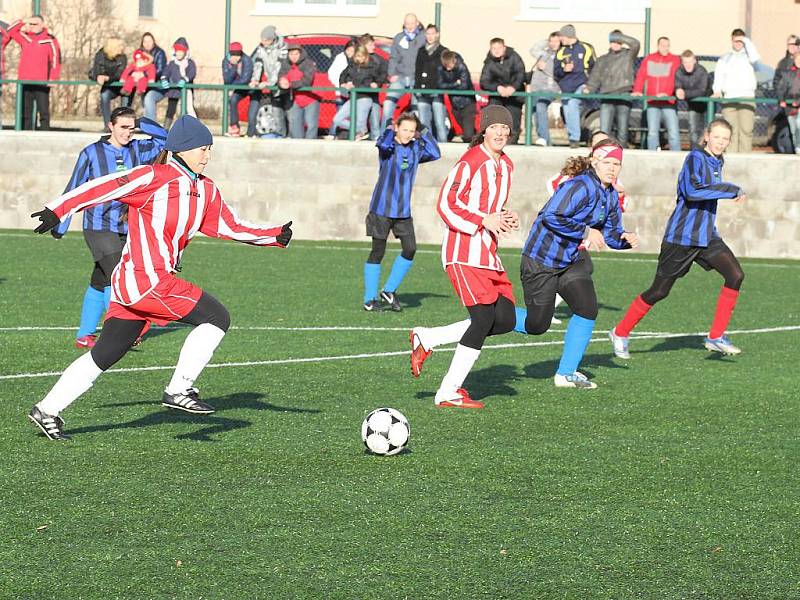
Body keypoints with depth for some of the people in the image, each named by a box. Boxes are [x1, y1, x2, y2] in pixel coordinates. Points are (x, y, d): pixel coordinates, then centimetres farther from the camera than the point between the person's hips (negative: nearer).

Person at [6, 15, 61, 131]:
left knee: (43, 111, -5)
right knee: (25, 112, 5)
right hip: (25, 82, 5)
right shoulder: (24, 37, 12)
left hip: (42, 82, -4)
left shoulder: (50, 40, -1)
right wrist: (23, 22, 8)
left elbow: (56, 59, -4)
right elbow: (10, 30, 19)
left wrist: (52, 78, -12)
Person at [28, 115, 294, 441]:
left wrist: (276, 235, 9)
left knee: (103, 357, 13)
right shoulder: (155, 178, -11)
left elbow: (230, 227, 19)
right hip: (145, 279, -9)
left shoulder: (206, 190, 14)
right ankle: (179, 389, -6)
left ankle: (46, 411, 19)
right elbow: (101, 188, -15)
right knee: (217, 317, -10)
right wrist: (57, 210, -21)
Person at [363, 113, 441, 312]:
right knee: (377, 252, -1)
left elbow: (435, 154, 1)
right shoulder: (388, 145, -8)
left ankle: (389, 291, 11)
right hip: (382, 208, -5)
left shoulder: (415, 149, 8)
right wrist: (390, 131, -12)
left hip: (403, 210, 5)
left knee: (410, 249, -5)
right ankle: (370, 300, 6)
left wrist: (424, 133, 1)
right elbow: (383, 144, -29)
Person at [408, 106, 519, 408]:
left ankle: (427, 339, 14)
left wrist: (505, 217, 7)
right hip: (464, 252, -9)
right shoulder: (470, 162, -12)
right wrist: (484, 220, -21)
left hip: (488, 255, 9)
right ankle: (448, 393, -6)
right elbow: (446, 205, -14)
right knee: (484, 317, -15)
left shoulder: (505, 165, 15)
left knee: (505, 320, 1)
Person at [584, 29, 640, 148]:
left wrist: (619, 36, -8)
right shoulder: (602, 60, 21)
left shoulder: (628, 55, 12)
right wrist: (588, 89, 0)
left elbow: (636, 44, -6)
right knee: (604, 130, -9)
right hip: (606, 97, 2)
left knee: (622, 130, -1)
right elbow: (595, 78, 17)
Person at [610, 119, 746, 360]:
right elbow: (692, 190, -33)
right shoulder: (695, 158, -15)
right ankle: (620, 333, 21)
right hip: (681, 237, -7)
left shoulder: (717, 162, 11)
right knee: (659, 292, 2)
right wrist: (732, 190, -30)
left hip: (707, 236, 7)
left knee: (735, 275, -14)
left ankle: (716, 337, -6)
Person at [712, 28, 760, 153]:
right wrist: (717, 90, -7)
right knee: (731, 131, -6)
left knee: (746, 129, -12)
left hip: (747, 97, -2)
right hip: (729, 99, 2)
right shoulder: (724, 59, 20)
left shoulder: (747, 56, 14)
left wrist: (746, 41, 1)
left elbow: (755, 58, -9)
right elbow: (719, 76, 10)